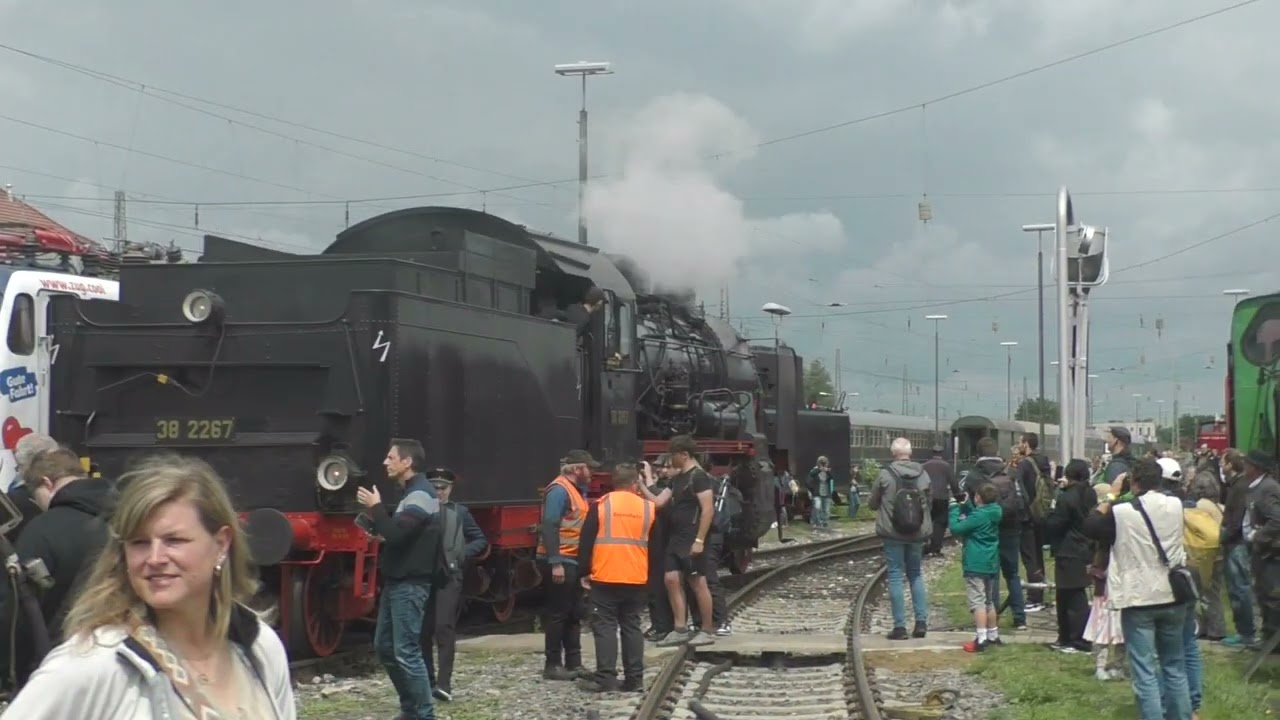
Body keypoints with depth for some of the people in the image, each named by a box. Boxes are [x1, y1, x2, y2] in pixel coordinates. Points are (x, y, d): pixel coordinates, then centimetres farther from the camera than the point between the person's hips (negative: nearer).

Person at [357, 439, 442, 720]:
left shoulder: (420, 495, -16)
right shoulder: (412, 493, 17)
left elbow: (396, 534, -26)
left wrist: (375, 507, -13)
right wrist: (376, 517, 6)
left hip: (410, 586, -11)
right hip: (397, 582, 11)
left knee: (406, 652, -10)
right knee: (384, 647, 14)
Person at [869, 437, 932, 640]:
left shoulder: (886, 475, -13)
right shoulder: (922, 475, -3)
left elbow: (872, 503, -2)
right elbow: (928, 503, 7)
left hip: (893, 534, -3)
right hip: (917, 533, 3)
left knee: (896, 577, 3)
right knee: (916, 575, 16)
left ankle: (900, 626, 0)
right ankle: (921, 622, 11)